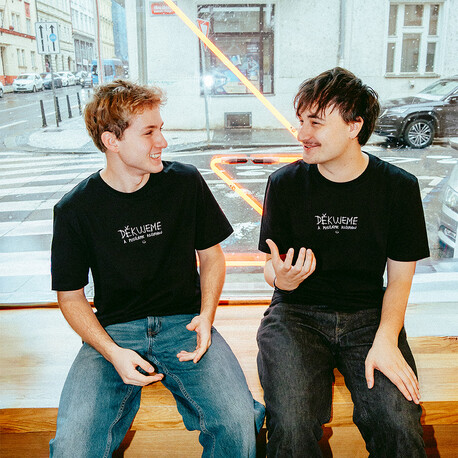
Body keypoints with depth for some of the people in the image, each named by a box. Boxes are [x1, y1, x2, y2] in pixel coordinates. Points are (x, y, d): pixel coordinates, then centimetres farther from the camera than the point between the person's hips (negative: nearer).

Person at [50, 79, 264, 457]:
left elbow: (211, 255, 8)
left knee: (239, 425, -20)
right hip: (112, 330, 0)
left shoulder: (186, 182, -3)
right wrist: (112, 352, -13)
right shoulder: (75, 209, -6)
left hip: (184, 323, 1)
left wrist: (206, 316, -8)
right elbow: (70, 295, 2)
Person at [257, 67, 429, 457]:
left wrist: (386, 339, -13)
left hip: (368, 314, 1)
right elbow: (272, 264, 5)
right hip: (297, 312, 0)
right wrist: (280, 277, -19)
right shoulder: (285, 183, -3)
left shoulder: (399, 187, -2)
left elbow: (400, 278, 2)